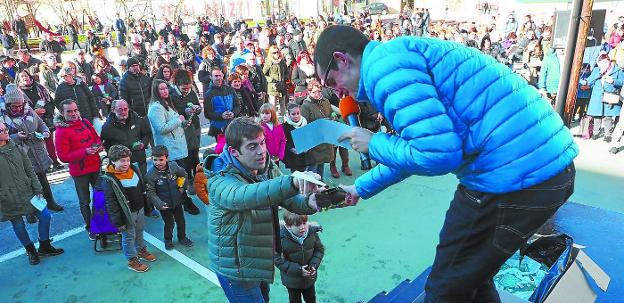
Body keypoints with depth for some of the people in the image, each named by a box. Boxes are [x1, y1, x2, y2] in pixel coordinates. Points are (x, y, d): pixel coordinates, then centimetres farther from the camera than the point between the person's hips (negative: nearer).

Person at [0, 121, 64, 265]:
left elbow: (29, 171, 7)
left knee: (45, 216, 4)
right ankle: (31, 251, 31)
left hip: (28, 193, 4)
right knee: (19, 226, 9)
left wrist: (37, 190, 4)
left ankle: (44, 247, 23)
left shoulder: (17, 149, 3)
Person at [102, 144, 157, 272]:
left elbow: (142, 188, 11)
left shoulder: (134, 169, -4)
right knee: (129, 236, 11)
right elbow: (111, 204, -20)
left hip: (140, 209, 7)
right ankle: (132, 260, 28)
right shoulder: (109, 180, -24)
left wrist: (145, 205, 17)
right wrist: (118, 222, -17)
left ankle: (141, 250, 47)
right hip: (127, 214, -6)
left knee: (139, 231, 25)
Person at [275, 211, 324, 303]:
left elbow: (320, 249, -1)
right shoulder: (281, 237, -26)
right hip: (292, 280, -3)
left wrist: (314, 265, -16)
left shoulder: (312, 232, -16)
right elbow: (278, 260, -21)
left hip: (309, 278, 3)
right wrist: (298, 269, -26)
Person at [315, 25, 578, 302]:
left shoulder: (381, 61, -12)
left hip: (514, 176, -10)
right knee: (471, 276, 28)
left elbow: (437, 155, -22)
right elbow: (414, 149, 32)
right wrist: (362, 187, 45)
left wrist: (373, 143, -3)